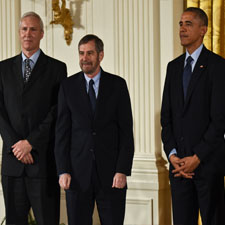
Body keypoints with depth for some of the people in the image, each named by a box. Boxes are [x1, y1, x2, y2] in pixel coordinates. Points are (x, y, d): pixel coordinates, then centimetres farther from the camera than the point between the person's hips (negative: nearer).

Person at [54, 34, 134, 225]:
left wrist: (123, 170, -8)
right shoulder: (68, 86, 5)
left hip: (111, 172, -1)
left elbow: (126, 130, 0)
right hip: (78, 173, 1)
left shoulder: (117, 85, 3)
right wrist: (63, 171, -4)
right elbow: (62, 132, 4)